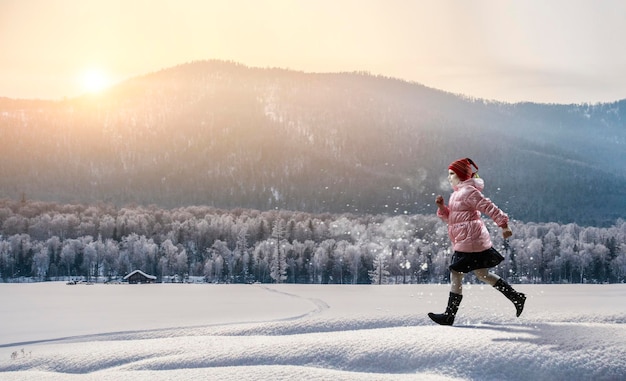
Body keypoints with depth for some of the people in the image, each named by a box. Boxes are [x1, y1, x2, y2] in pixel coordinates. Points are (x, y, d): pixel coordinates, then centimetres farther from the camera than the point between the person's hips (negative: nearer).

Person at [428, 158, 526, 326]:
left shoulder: (468, 191, -13)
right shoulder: (457, 193, 18)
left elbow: (489, 208, -16)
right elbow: (450, 217, 22)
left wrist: (504, 225, -18)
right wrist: (441, 206, 4)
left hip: (469, 241, -10)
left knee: (456, 275, -7)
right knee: (483, 274, 16)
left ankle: (449, 316, -2)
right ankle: (516, 297, 22)